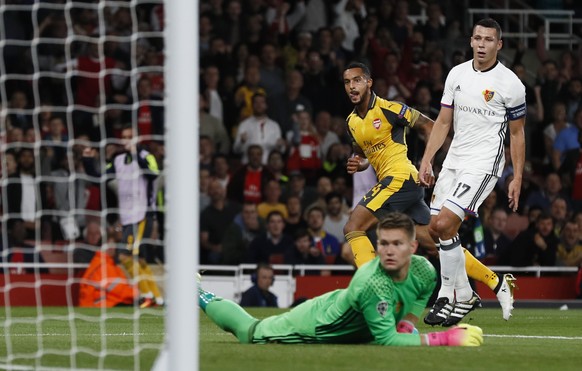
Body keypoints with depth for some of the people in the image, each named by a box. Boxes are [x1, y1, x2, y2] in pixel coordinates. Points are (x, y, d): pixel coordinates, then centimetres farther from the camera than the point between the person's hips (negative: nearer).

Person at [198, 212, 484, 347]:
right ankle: (202, 297, 44)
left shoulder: (423, 270, -24)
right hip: (316, 326, -6)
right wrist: (444, 339, -49)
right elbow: (385, 340, -44)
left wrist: (407, 324, -10)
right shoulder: (374, 284, -46)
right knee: (248, 331, 16)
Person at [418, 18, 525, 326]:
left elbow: (517, 133, 1)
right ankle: (464, 295, 17)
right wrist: (426, 160, 4)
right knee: (438, 228, 4)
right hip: (454, 160, 6)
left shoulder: (510, 84, -6)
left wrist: (517, 179, -2)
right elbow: (443, 122, 13)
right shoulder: (457, 74, 7)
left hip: (483, 163, -6)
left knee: (444, 224, -18)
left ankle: (457, 296, -7)